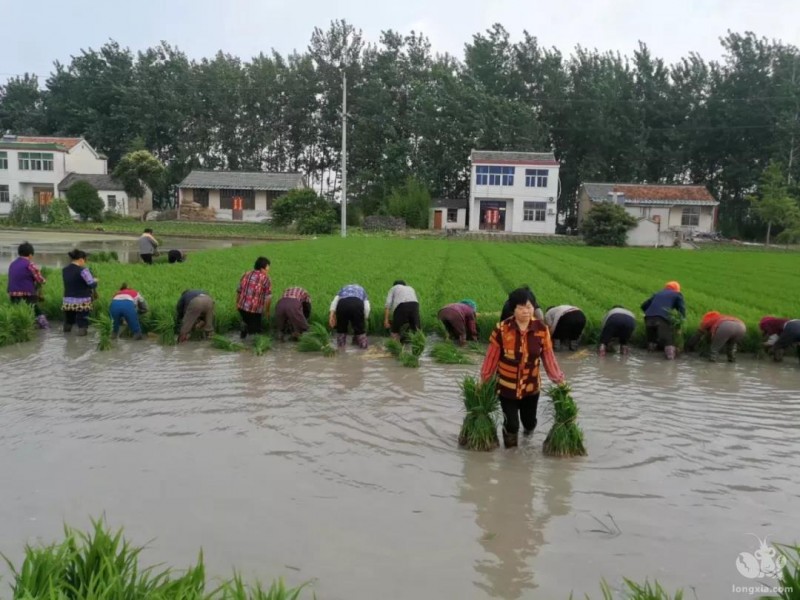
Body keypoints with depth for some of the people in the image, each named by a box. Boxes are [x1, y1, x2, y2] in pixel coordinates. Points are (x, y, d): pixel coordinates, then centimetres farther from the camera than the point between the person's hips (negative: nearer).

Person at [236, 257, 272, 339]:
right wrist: (267, 311, 2)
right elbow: (268, 298, -11)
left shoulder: (246, 275, 8)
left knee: (246, 319, 31)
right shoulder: (265, 279, -10)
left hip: (242, 307, 5)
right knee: (257, 329, 13)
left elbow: (238, 291, 17)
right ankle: (247, 328, -7)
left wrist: (237, 304, 30)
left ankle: (245, 325, 10)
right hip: (255, 310, -5)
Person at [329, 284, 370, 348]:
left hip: (342, 303, 1)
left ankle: (340, 346, 22)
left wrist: (332, 314, 12)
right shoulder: (361, 290, 38)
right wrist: (364, 318, 29)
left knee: (341, 326, 18)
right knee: (359, 326, 15)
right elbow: (367, 307, 21)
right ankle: (363, 345, 23)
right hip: (357, 304, -1)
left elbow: (335, 301, 21)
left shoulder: (343, 289, 40)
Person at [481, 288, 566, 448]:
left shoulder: (542, 329, -12)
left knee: (530, 422, 18)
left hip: (531, 387, 2)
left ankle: (529, 427, 56)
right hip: (507, 387, -2)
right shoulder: (502, 329, -18)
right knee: (511, 424, 0)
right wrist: (484, 380, -1)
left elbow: (548, 357, -3)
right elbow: (492, 356, -9)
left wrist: (559, 380, -4)